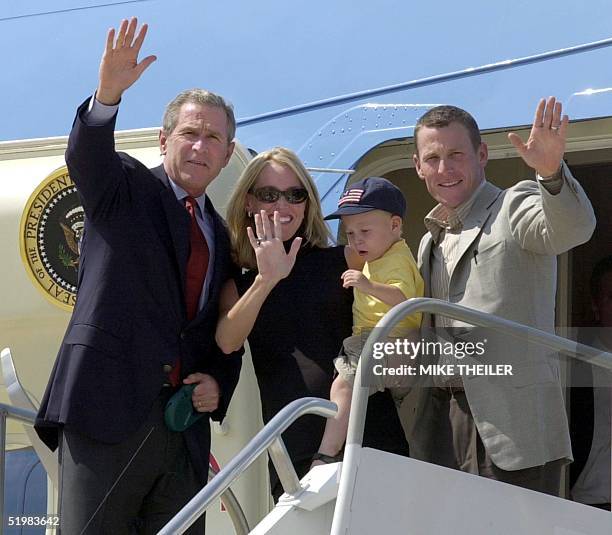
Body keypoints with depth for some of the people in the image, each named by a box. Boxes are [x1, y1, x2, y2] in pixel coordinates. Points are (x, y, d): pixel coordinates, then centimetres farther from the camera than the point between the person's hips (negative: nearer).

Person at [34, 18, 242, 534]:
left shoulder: (220, 234, 20)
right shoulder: (125, 188, 5)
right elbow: (86, 156, -17)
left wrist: (218, 384, 2)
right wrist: (108, 93, -37)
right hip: (107, 411, -5)